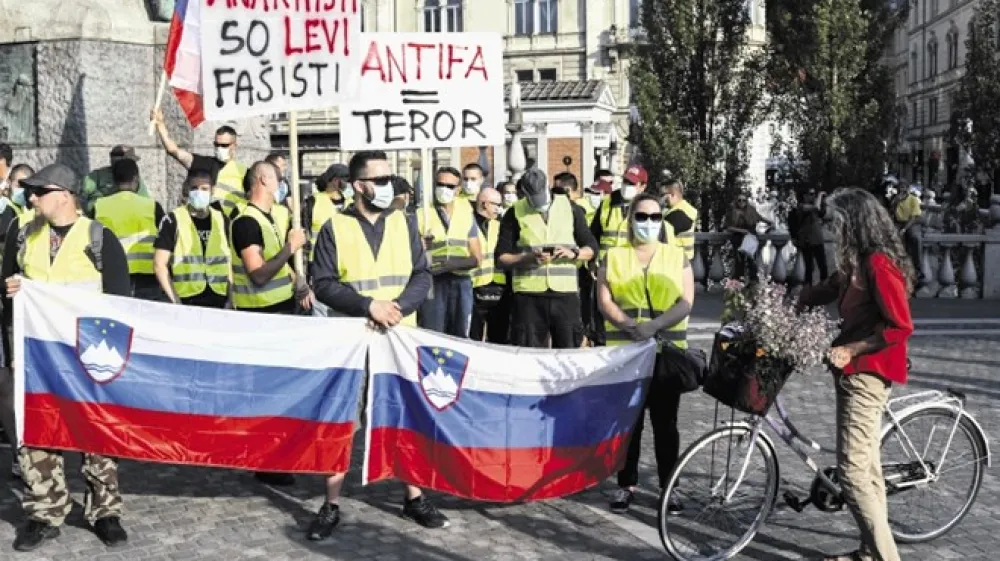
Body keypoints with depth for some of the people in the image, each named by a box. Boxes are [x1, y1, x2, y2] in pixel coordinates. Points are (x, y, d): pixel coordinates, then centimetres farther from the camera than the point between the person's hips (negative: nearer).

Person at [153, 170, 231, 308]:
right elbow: (159, 264, -4)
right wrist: (175, 300, -12)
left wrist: (231, 296, 7)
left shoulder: (221, 221, 11)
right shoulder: (173, 221, -1)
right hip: (186, 303, -4)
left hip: (218, 302, 4)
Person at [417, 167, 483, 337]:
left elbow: (477, 257, 5)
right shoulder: (423, 214, 1)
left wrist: (454, 264, -13)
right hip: (433, 283, -3)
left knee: (460, 338, 7)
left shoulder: (466, 214, 10)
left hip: (461, 283, 3)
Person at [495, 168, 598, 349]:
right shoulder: (515, 213, 6)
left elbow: (591, 248, 12)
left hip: (565, 292, 1)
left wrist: (573, 253, -9)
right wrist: (528, 258, -15)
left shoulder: (570, 208, 10)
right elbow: (502, 256, 3)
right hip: (528, 295, -1)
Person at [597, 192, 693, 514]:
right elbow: (604, 300, 0)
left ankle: (668, 487, 11)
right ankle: (626, 485, 14)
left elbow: (686, 303, -1)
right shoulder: (613, 257, 9)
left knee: (665, 421, 3)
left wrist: (654, 325, -16)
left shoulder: (677, 256, 9)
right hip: (624, 349, 0)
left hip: (667, 349, 0)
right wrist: (630, 325, -18)